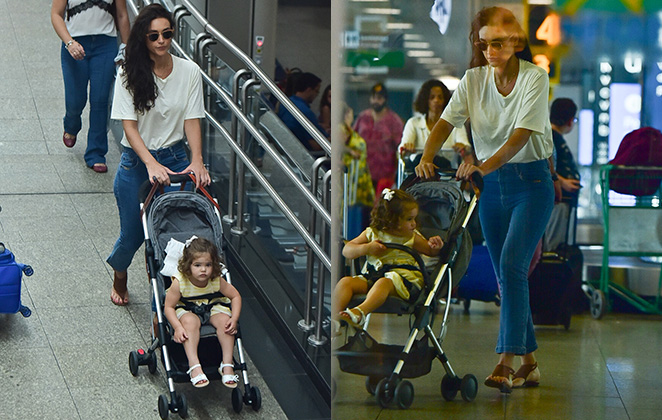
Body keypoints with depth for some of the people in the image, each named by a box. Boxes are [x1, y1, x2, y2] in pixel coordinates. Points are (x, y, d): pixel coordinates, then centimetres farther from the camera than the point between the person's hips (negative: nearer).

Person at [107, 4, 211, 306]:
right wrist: (152, 165, -26)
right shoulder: (129, 74, -10)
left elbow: (192, 120, -3)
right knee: (133, 233, 8)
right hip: (136, 161, -2)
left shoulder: (189, 71, -3)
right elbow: (129, 126, -13)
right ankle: (119, 277, 40)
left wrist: (197, 161, -18)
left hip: (175, 157, 2)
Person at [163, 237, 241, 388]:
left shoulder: (217, 281, -18)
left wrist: (234, 319, -18)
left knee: (224, 321, -26)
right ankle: (194, 365, -38)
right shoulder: (179, 282, -25)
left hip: (213, 307, 2)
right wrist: (178, 327, -35)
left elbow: (235, 296, -5)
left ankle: (227, 364, -21)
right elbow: (169, 307, -19)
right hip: (186, 309, -2)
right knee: (190, 322, -35)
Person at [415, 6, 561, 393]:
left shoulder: (535, 77, -13)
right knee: (507, 274, 6)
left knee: (512, 264, -19)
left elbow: (521, 135, -23)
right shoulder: (474, 79, 1)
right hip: (491, 185, 5)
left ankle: (507, 362, -23)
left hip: (531, 180, -5)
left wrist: (485, 166, -37)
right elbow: (446, 122, -5)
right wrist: (427, 158, -24)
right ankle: (530, 363, 16)